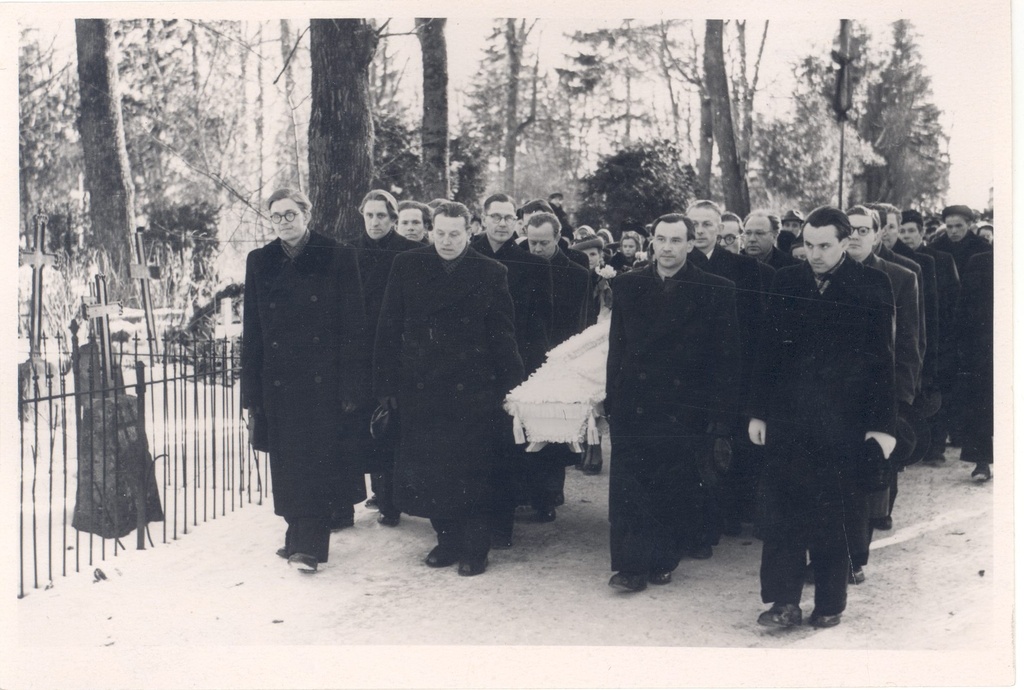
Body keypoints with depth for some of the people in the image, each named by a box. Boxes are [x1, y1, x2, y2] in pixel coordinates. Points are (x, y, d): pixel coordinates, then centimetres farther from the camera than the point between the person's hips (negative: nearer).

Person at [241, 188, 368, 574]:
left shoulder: (338, 259, 0)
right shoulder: (260, 263, 9)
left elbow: (354, 327, -2)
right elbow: (251, 332, 9)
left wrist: (351, 386, -8)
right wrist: (251, 393, 4)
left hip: (323, 380, -3)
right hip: (278, 380, 3)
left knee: (318, 459, -6)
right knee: (286, 465, 7)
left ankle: (309, 545, -2)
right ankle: (300, 536, 21)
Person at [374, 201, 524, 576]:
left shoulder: (491, 273, 1)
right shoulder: (406, 266, 5)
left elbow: (503, 335, 3)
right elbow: (389, 329, 6)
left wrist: (512, 388, -3)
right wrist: (386, 384, 2)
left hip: (472, 389, -2)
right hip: (419, 387, 2)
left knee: (472, 471, 1)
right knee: (425, 471, 7)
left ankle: (475, 547, 15)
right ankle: (447, 538, 23)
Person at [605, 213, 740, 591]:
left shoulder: (717, 291, 0)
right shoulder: (628, 286, 9)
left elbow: (726, 358, -2)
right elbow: (616, 347, 11)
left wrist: (723, 421, -6)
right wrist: (612, 401, 6)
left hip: (685, 413, -2)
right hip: (633, 408, 2)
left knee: (677, 493, 5)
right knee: (628, 488, -3)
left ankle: (663, 560, 22)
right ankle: (632, 564, 4)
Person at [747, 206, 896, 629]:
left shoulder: (871, 286, -2)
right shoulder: (785, 283, 6)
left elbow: (882, 358, -2)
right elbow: (768, 351, 9)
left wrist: (883, 425, -5)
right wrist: (758, 411, 7)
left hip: (842, 423, -2)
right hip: (787, 420, 2)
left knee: (831, 519, 6)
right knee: (780, 514, -1)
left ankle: (829, 606, 19)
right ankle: (784, 603, 8)